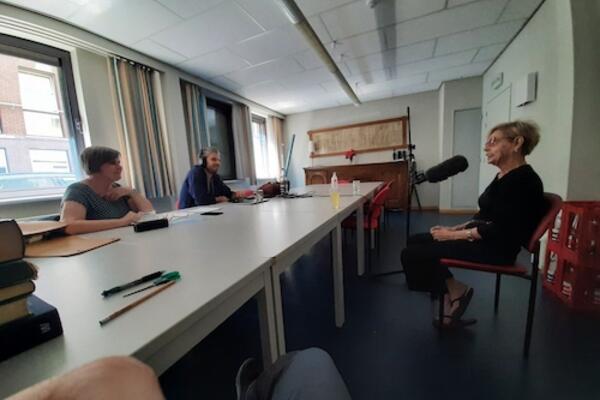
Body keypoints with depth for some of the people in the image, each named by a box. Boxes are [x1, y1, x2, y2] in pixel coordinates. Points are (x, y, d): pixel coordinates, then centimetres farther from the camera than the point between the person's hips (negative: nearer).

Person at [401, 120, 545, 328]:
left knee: (412, 254, -15)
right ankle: (450, 300, 5)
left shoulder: (523, 180, -17)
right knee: (415, 241, 5)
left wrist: (452, 235, -17)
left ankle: (456, 291, 8)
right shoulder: (504, 176, 12)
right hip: (481, 239, 10)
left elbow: (499, 229, -23)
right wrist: (454, 228, 6)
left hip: (495, 247, -10)